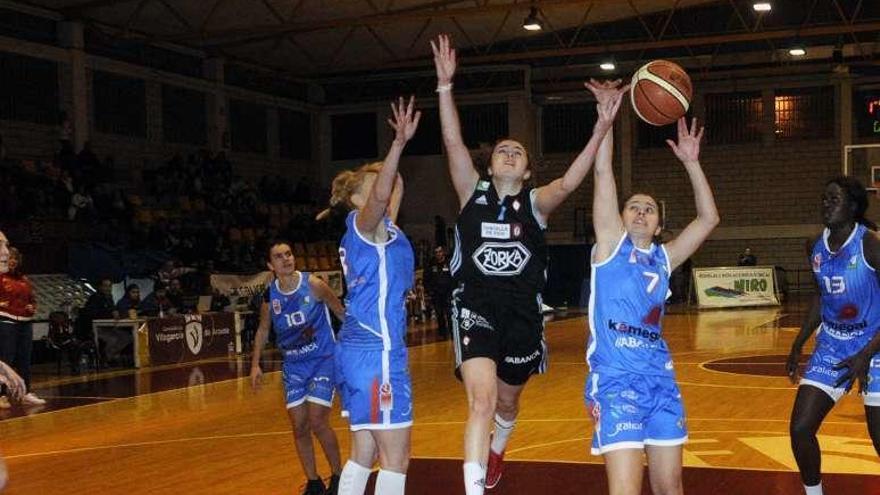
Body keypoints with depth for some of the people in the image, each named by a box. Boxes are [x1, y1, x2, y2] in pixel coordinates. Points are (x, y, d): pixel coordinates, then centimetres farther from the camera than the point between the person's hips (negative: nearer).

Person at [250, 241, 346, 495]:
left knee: (318, 422, -11)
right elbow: (263, 330, 12)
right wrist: (255, 364, 5)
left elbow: (342, 313, -3)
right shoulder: (270, 296, -4)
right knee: (299, 427, 3)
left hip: (324, 361, -4)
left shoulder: (313, 284, -14)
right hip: (293, 366, 4)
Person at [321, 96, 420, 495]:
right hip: (377, 351, -10)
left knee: (364, 455, 12)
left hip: (360, 349, 10)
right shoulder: (362, 222, -6)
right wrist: (400, 141, -37)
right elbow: (382, 194, -29)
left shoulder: (378, 230, 19)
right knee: (396, 459, -5)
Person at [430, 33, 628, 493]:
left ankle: (495, 450, 54)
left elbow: (569, 182, -18)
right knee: (482, 401, -21)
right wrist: (445, 85, -20)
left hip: (522, 313, 2)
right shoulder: (473, 193, 3)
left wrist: (602, 127, -31)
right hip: (476, 308, -2)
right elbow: (453, 142, -9)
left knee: (507, 402, 22)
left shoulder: (536, 203, 2)